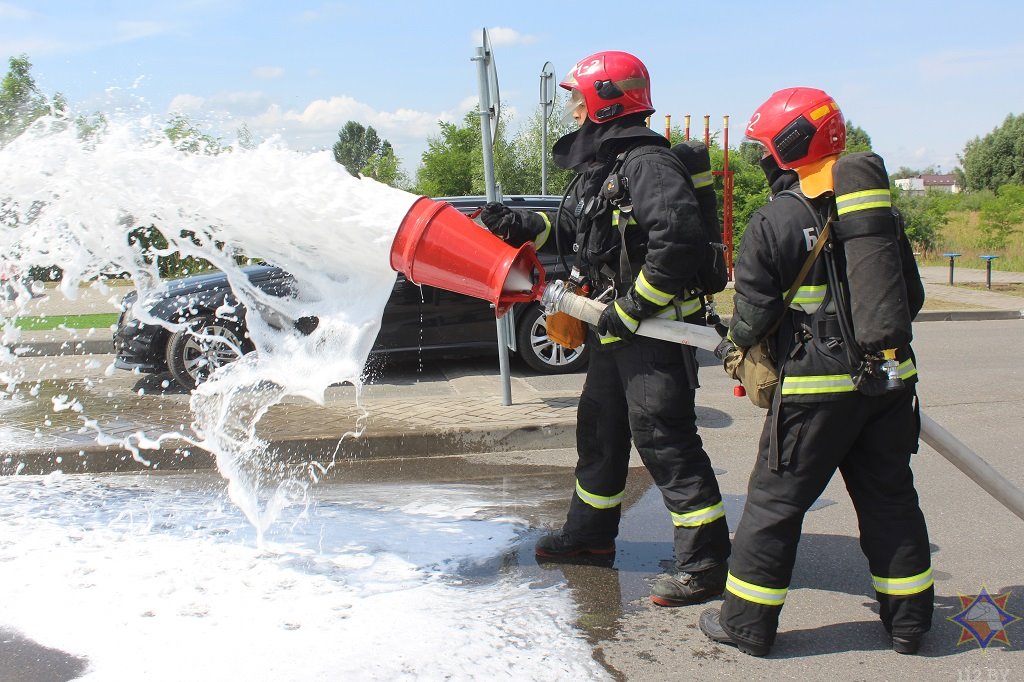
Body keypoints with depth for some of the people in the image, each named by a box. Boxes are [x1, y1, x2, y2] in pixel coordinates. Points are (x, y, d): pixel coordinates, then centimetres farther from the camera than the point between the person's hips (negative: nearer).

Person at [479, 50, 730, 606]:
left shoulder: (647, 163, -18)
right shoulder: (598, 166, 15)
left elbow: (677, 240, -29)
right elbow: (574, 229, 25)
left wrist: (631, 306, -24)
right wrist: (520, 227, 11)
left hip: (656, 330, -11)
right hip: (615, 331, 11)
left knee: (664, 440, -8)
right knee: (599, 429, 20)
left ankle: (705, 563, 1)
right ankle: (591, 532, 37)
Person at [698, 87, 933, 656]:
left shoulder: (774, 221, -10)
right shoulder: (881, 208, 9)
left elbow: (753, 315, -8)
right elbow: (912, 296, 15)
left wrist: (739, 343, 13)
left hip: (817, 383, -6)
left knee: (775, 501, 4)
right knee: (890, 497, 16)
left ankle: (747, 620, 13)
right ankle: (909, 619, 26)